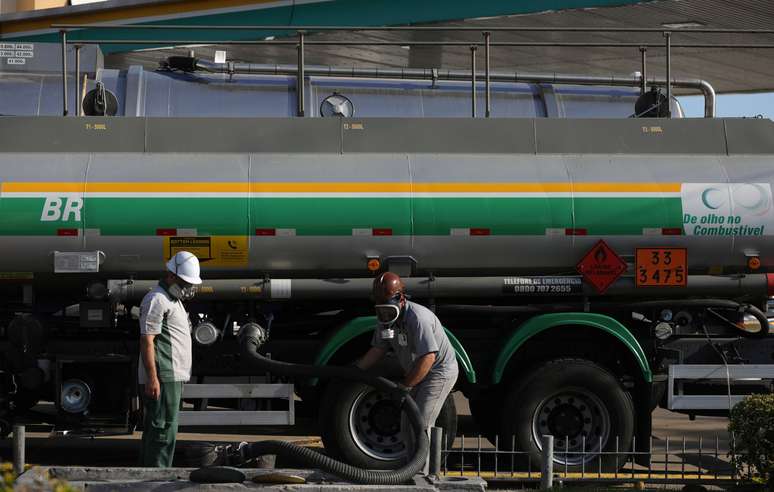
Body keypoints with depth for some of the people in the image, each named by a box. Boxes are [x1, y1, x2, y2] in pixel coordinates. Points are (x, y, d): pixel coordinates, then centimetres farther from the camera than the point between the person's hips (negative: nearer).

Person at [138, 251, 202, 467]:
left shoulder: (174, 301, 23)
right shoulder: (156, 300, -11)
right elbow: (147, 340, -18)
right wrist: (152, 377, -23)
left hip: (173, 376, 10)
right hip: (162, 378, -10)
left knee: (153, 429, 12)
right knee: (164, 429, -13)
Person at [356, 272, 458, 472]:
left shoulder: (417, 318, -30)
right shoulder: (386, 317, -2)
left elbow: (428, 358, -32)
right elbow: (378, 349, 5)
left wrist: (405, 386, -25)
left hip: (440, 372, -10)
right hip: (419, 373, 10)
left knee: (420, 425, -14)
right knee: (407, 425, 12)